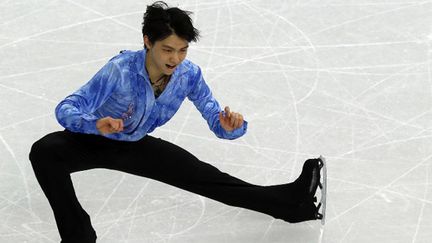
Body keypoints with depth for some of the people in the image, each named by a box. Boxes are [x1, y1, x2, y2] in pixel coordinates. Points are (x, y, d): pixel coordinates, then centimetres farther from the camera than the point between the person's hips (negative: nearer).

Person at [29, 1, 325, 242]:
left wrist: (230, 127, -39)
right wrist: (96, 123, -58)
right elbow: (66, 109, -36)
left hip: (136, 145, 3)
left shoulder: (189, 74, -19)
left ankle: (288, 201, -3)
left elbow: (215, 117, -14)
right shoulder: (121, 69, -34)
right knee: (44, 152, -35)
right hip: (92, 140, -3)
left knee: (203, 175, -7)